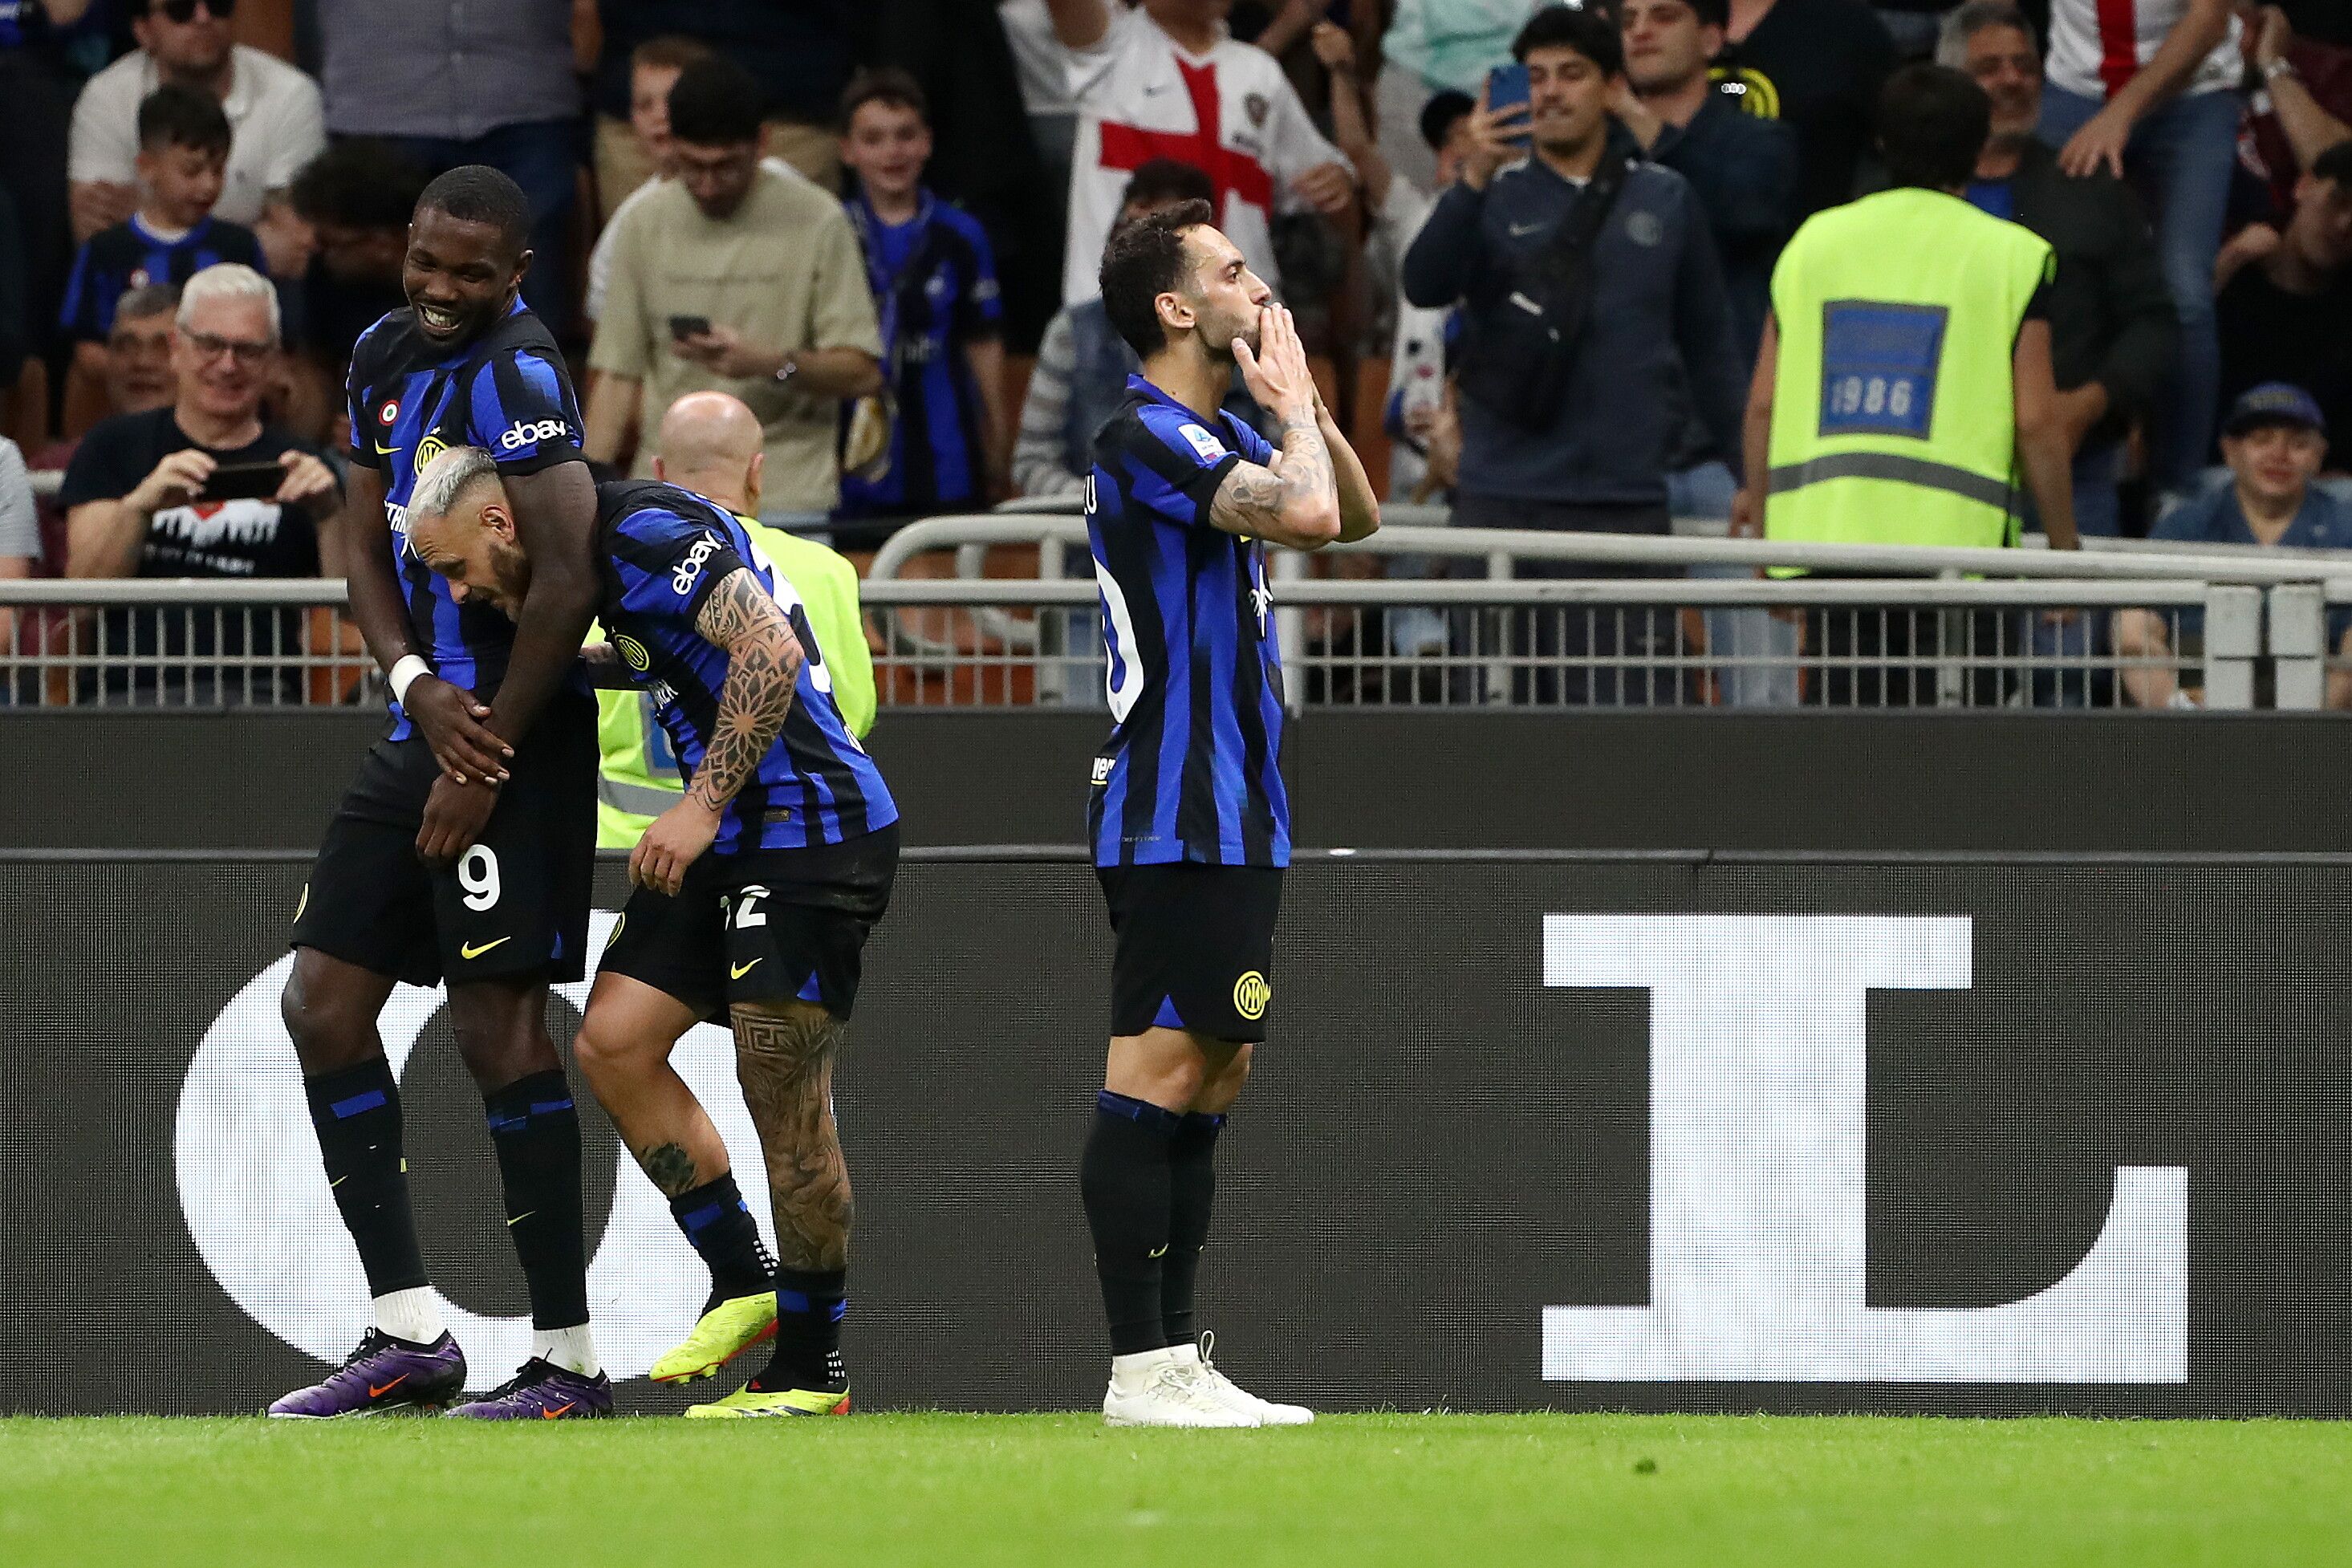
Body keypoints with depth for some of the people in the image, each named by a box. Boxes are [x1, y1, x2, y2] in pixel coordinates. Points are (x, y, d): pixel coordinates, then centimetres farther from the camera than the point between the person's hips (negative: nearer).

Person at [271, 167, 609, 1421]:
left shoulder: (514, 376, -16)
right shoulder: (387, 356, 12)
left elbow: (567, 577, -21)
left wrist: (485, 757, -18)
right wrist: (416, 685, -5)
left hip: (518, 730, -9)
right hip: (426, 723, 9)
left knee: (498, 1023, -9)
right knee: (325, 1003, 7)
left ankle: (568, 1359, -5)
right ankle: (409, 1333, 10)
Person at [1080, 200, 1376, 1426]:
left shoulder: (1217, 437, 17)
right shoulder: (1147, 436, -14)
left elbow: (1355, 516, 23)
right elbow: (1309, 512, -27)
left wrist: (1301, 397, 9)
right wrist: (1289, 395, -9)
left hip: (1232, 815, 11)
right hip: (1175, 816, -11)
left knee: (1214, 1073, 10)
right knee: (1157, 1076, -11)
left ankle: (1175, 1360, 12)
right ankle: (1141, 1370, -13)